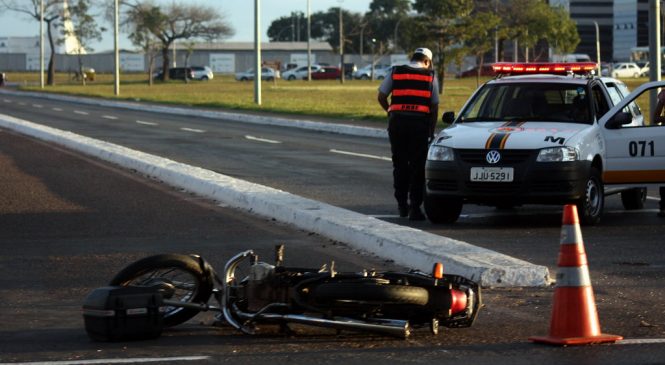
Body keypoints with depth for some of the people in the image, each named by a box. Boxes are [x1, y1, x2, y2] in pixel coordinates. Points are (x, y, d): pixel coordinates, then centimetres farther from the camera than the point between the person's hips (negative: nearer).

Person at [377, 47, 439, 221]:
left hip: (397, 121, 2)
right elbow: (434, 106, 5)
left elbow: (381, 97, 7)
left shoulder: (395, 72, 9)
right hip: (419, 122, -2)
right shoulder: (430, 76, 6)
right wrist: (432, 131, 11)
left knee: (400, 164, 14)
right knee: (417, 166, 2)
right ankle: (415, 207, -4)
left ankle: (402, 203, 17)